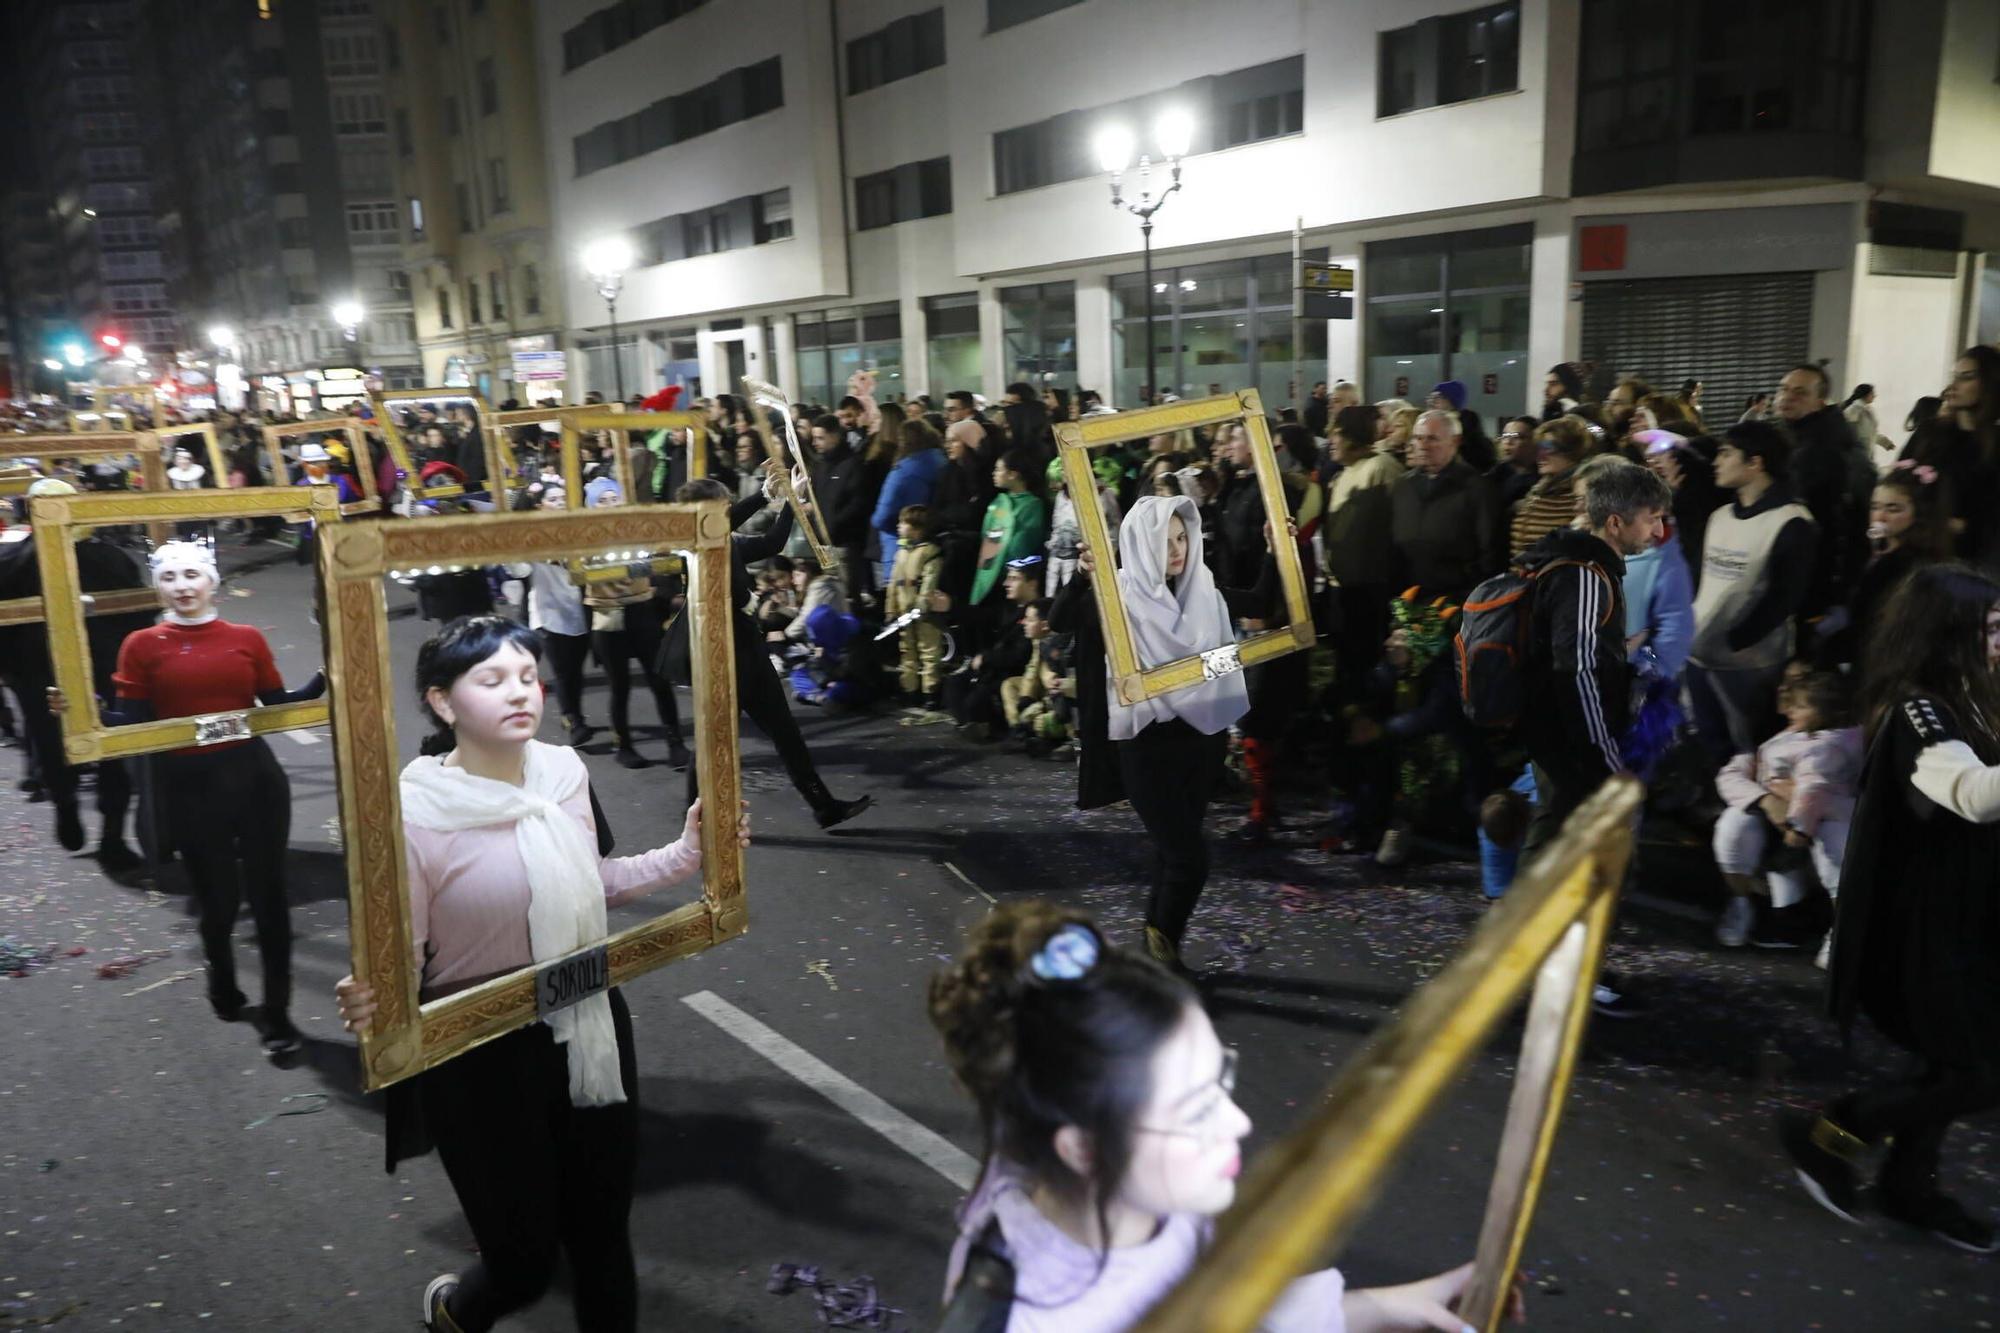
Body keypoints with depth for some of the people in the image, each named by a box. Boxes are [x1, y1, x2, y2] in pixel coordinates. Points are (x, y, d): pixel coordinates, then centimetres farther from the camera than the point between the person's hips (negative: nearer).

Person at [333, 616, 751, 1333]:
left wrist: (687, 852, 3)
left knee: (604, 1234, 18)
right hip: (481, 1058, -4)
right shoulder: (416, 813, -20)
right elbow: (400, 957, -14)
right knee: (524, 1261, 11)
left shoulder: (565, 770, -4)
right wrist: (369, 1002, -35)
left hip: (590, 1032, 5)